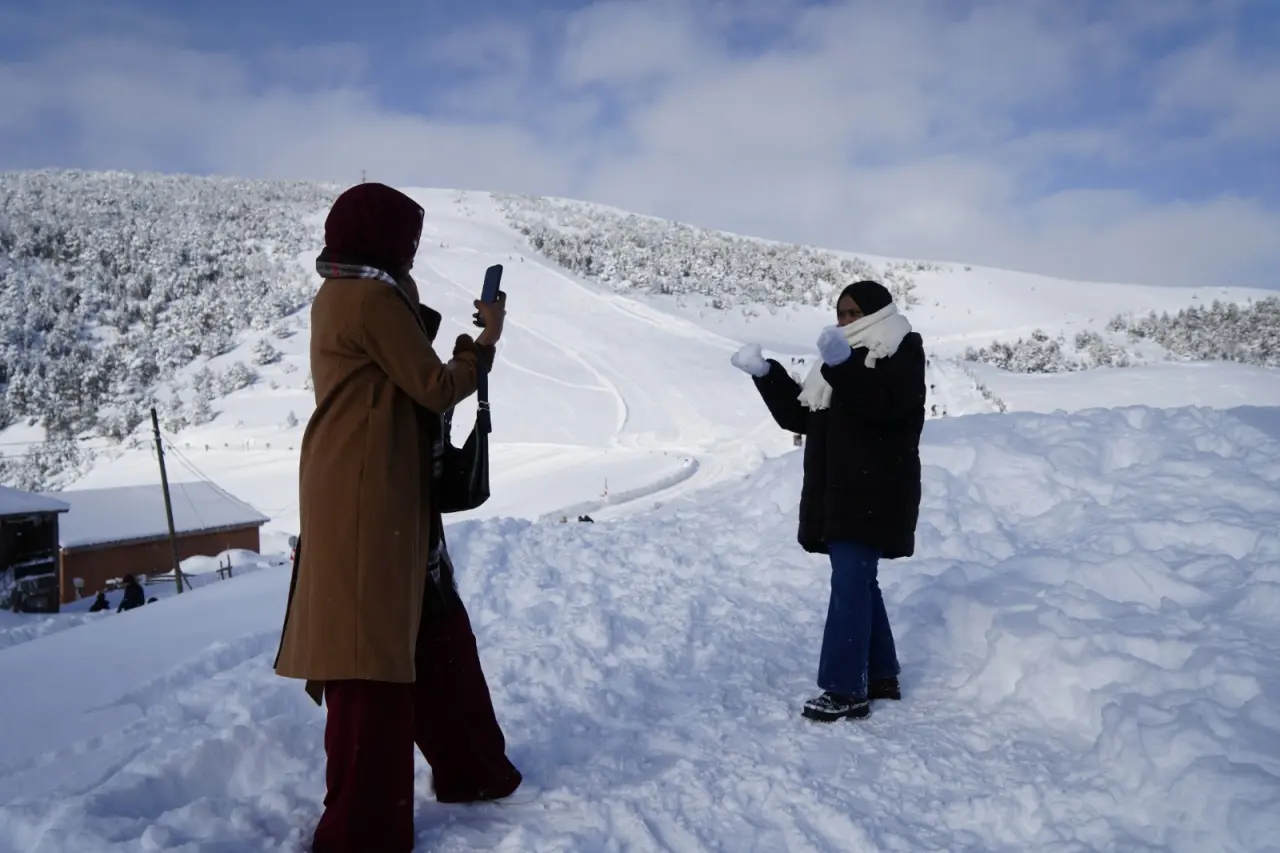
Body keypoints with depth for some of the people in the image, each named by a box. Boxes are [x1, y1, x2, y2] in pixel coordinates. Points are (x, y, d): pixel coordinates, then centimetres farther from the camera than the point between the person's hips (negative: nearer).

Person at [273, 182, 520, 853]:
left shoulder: (342, 297, 17)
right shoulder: (371, 298, -13)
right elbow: (435, 389, -11)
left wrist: (463, 345, 12)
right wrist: (486, 342, 3)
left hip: (379, 498, 10)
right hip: (367, 502, -10)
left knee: (436, 632, 17)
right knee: (374, 652, -3)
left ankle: (469, 768, 32)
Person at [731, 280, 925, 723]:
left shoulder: (903, 352, -4)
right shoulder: (840, 358, 20)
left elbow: (882, 404, -24)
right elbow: (799, 415, 13)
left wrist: (843, 365, -37)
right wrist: (766, 374, 3)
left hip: (873, 494, -8)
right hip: (837, 491, 9)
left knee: (850, 584, -12)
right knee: (858, 582, 13)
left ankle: (846, 691, -8)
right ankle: (881, 676, 25)